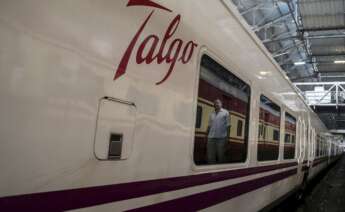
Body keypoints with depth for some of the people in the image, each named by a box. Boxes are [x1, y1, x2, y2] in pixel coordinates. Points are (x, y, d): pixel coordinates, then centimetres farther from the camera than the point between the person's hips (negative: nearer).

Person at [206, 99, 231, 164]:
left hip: (221, 138, -3)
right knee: (210, 157, 4)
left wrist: (227, 137, -7)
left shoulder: (225, 112, 5)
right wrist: (206, 136, 10)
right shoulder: (211, 114, 16)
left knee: (220, 156, 4)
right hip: (211, 138, 4)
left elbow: (228, 126, 0)